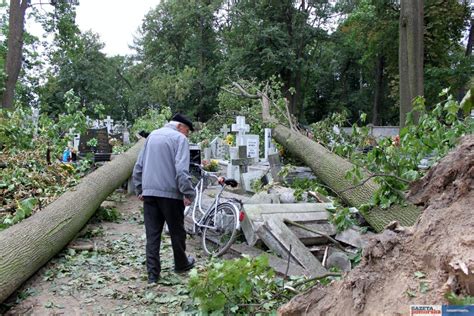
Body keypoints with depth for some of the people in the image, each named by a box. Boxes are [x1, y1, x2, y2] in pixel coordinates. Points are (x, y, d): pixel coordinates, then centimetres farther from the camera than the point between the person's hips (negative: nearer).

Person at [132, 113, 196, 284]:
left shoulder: (152, 135, 15)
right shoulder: (179, 138, -6)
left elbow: (138, 166, 16)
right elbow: (181, 170, -18)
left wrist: (139, 189, 21)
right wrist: (188, 193, -14)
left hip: (149, 192, 5)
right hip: (170, 193, -5)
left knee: (152, 234, 8)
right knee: (177, 231, 13)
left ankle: (152, 273, 10)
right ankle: (181, 264, 30)